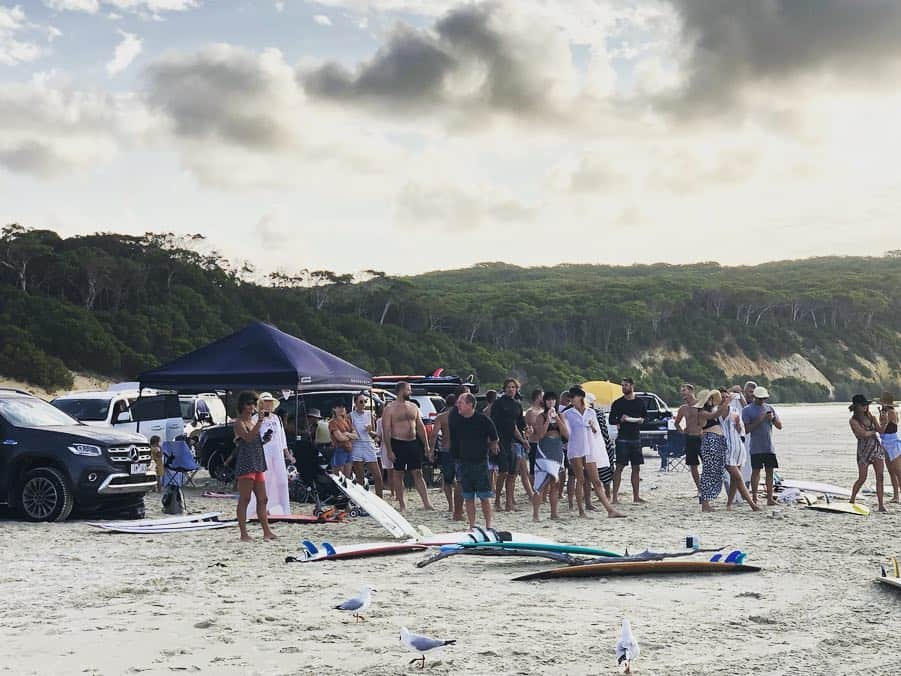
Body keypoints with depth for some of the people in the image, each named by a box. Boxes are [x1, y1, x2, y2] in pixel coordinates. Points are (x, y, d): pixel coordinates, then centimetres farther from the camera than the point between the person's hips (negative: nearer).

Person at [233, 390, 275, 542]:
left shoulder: (252, 421, 19)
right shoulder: (239, 423, -7)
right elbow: (248, 438, -24)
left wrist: (265, 440, 13)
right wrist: (259, 422, -29)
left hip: (258, 464, 9)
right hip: (245, 464, -9)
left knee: (262, 499, 8)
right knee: (244, 499, -7)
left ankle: (266, 532, 12)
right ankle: (243, 534, -5)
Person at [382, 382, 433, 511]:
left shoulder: (413, 407, 12)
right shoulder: (390, 408, -5)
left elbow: (420, 427, 15)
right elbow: (386, 431, -9)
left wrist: (426, 446, 11)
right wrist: (389, 450, -15)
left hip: (413, 443, 4)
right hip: (398, 444, -4)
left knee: (418, 474, 1)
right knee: (398, 474, 3)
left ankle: (426, 503, -3)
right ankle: (402, 504, 10)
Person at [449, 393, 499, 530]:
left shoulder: (483, 419, -9)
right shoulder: (455, 421, 2)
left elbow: (494, 439, 4)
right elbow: (453, 441, 14)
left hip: (481, 462, -4)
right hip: (464, 463, 4)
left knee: (484, 496, -2)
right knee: (468, 498, 6)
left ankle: (488, 526, 5)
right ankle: (472, 526, 13)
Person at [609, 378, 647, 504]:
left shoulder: (640, 402, 10)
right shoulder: (618, 403, 2)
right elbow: (611, 420, 2)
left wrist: (641, 420, -3)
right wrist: (620, 419, -16)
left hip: (636, 438, 4)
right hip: (622, 439, -4)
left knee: (636, 468, 6)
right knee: (619, 467, -7)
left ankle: (636, 496, 13)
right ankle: (615, 496, -7)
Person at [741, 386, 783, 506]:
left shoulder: (770, 408, 13)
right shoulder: (747, 410, -1)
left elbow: (779, 426, 12)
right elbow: (747, 430, -8)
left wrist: (773, 418, -8)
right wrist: (759, 420, -17)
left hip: (769, 447, 4)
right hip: (756, 447, -4)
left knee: (770, 471, 2)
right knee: (756, 471, -3)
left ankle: (770, 498, 4)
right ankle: (754, 497, 2)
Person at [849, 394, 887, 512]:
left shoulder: (870, 416, 9)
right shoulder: (853, 421, -7)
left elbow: (881, 430, 4)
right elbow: (864, 434, -18)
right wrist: (874, 431, -3)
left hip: (877, 447, 5)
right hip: (864, 450, -5)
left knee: (880, 477, -4)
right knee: (862, 479, -1)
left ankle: (881, 504, -4)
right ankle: (852, 500, 18)